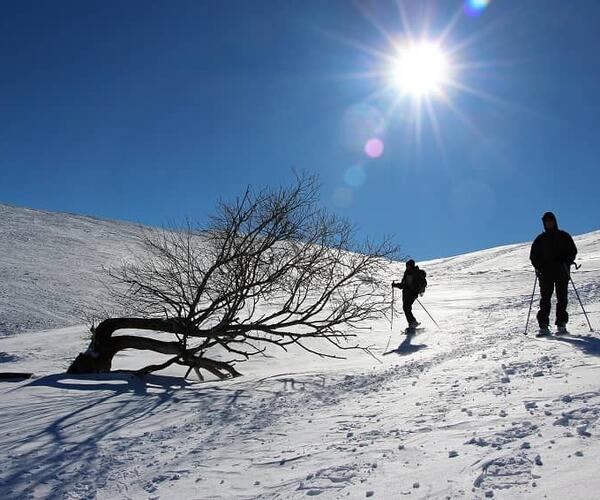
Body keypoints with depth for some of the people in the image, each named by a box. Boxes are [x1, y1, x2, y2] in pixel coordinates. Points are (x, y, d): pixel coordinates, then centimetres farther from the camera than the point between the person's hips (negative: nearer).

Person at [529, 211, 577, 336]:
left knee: (562, 298, -3)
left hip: (562, 271, -1)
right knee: (545, 298, -5)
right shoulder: (540, 239, 14)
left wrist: (566, 263, -9)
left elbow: (573, 251, 8)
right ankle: (543, 327, -8)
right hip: (545, 272, 1)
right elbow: (533, 255, 14)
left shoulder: (564, 236, 11)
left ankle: (561, 324, 1)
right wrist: (537, 266, -4)